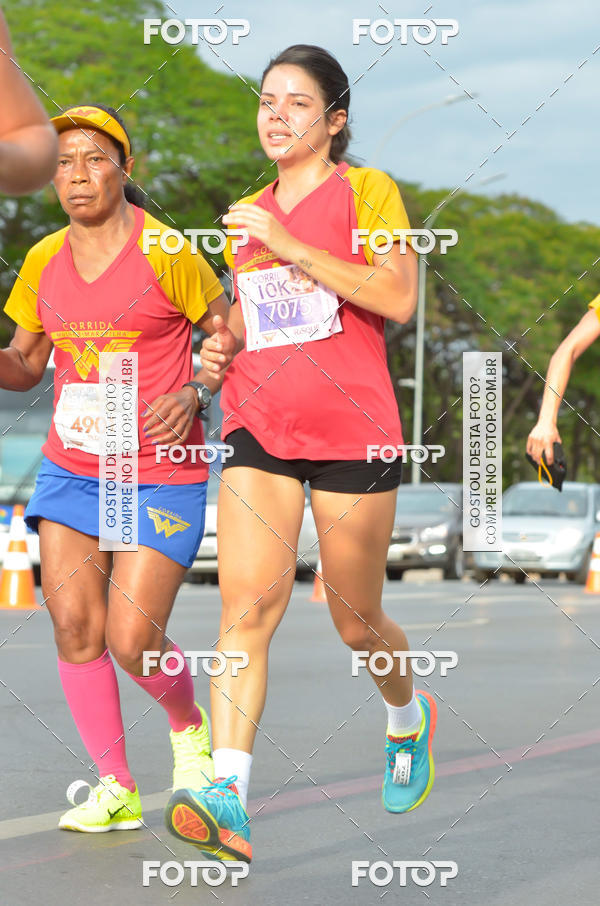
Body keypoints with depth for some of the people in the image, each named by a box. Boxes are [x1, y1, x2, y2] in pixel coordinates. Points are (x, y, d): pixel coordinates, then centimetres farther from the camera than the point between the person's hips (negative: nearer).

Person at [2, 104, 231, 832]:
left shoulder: (168, 254, -10)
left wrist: (193, 393, -18)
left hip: (161, 478, -5)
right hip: (71, 471, 5)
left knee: (132, 641, -9)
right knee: (73, 625, -3)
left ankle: (189, 726, 24)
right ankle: (114, 788, 10)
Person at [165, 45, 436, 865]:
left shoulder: (367, 191, -1)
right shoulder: (248, 214, 16)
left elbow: (399, 299, -15)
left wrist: (291, 245, -18)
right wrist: (223, 344, 5)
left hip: (352, 433, -4)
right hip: (258, 428, 4)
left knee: (355, 623, 9)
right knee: (246, 604, -16)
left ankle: (408, 715, 42)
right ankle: (229, 799, -25)